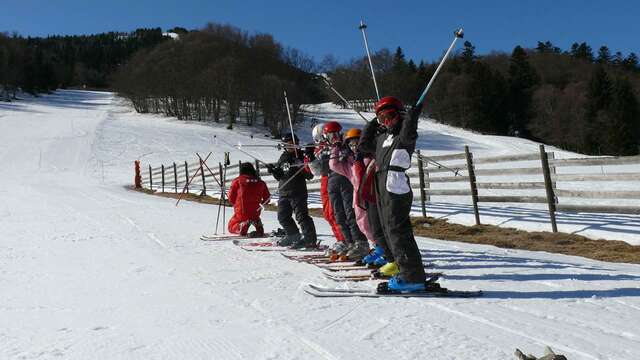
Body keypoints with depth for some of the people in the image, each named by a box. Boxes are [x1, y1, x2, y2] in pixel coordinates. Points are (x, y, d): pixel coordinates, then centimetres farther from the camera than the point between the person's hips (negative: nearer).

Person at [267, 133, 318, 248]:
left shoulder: (301, 157, -4)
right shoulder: (283, 158, 16)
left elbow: (310, 176, -8)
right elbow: (279, 176, 21)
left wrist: (305, 169, -27)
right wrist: (273, 170, 2)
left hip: (298, 192, -7)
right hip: (283, 192, 7)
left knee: (301, 215, -12)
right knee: (283, 217, 12)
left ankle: (310, 239, -7)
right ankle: (293, 235, 29)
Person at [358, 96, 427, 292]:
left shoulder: (404, 136, -3)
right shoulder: (382, 136, 20)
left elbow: (407, 135, -26)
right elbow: (363, 145, 28)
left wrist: (413, 114, -17)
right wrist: (372, 124, 22)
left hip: (397, 188, -9)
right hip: (383, 188, 9)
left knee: (397, 231, -11)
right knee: (390, 230, 11)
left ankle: (413, 277, -7)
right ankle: (406, 271, 19)